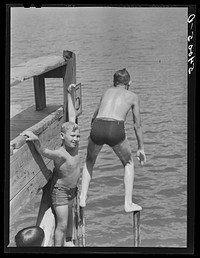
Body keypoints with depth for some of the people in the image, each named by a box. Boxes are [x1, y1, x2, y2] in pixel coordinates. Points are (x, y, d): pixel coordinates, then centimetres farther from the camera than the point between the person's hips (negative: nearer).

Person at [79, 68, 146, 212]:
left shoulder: (107, 92, 29)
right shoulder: (133, 96, 21)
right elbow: (138, 125, 24)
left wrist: (93, 137, 53)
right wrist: (141, 148, 33)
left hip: (98, 127, 3)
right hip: (115, 130, -2)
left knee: (89, 161, 31)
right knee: (129, 163, 23)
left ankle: (83, 198, 25)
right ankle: (128, 203, 18)